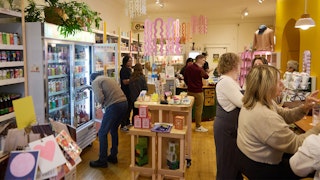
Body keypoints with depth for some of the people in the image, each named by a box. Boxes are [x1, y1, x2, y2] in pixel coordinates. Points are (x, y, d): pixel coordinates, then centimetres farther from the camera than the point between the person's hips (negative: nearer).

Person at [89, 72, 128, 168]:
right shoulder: (109, 78, 27)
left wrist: (96, 98, 10)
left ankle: (102, 161, 12)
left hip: (114, 106, -8)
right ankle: (113, 156, 32)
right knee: (114, 130, 23)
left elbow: (100, 98, -11)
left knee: (102, 133, 5)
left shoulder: (95, 82, 4)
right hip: (124, 103, 8)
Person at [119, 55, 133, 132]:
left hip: (129, 91, 10)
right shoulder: (124, 70, -16)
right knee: (126, 108, -5)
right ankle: (123, 126, 3)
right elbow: (125, 81, -23)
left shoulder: (129, 69, 15)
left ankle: (127, 122, 31)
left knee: (129, 107, 17)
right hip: (126, 92, -10)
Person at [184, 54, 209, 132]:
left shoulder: (188, 68, 5)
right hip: (198, 91, -7)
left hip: (190, 91, 7)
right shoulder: (199, 69, -17)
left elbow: (185, 79, 13)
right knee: (198, 109, 3)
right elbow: (206, 77, -4)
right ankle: (198, 127, 10)